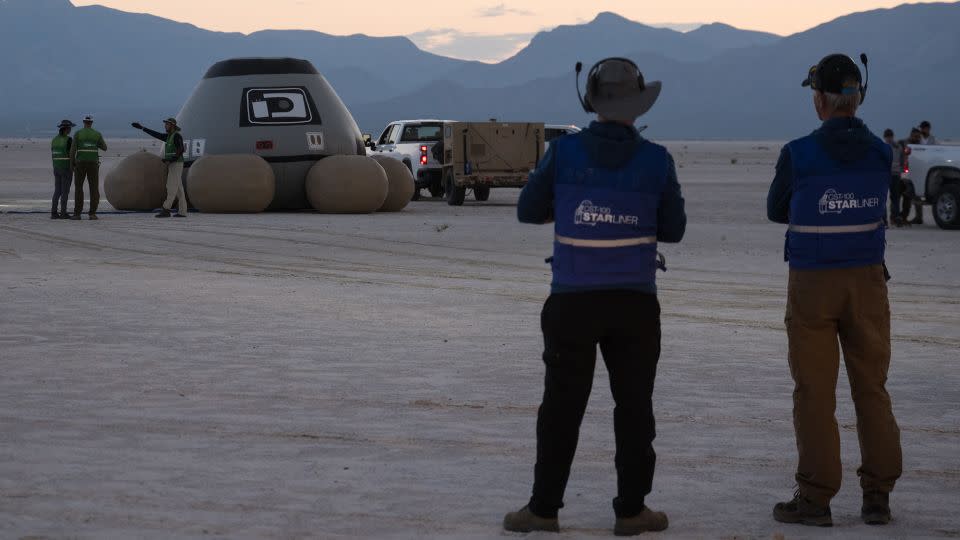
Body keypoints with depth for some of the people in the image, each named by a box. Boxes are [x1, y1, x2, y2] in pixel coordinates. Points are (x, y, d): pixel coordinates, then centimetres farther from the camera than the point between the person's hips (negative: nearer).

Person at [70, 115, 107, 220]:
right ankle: (92, 214, -3)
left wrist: (72, 164, 4)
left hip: (81, 164, -1)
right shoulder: (97, 134, 3)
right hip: (93, 164, 1)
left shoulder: (78, 134, -1)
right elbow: (104, 148, 15)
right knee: (94, 189, 4)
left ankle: (77, 214, 0)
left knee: (78, 188, 6)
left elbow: (72, 150, -7)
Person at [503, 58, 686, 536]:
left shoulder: (565, 152, -7)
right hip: (634, 303, 0)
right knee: (634, 405, 9)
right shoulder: (656, 161, -5)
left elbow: (529, 210, 3)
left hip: (573, 303, 0)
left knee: (562, 405, 7)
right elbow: (673, 229, 4)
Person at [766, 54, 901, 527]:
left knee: (814, 391, 3)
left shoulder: (798, 155, -13)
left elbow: (778, 211, 3)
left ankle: (815, 499, 4)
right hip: (867, 280, 3)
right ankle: (877, 496, 10)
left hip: (813, 284, -3)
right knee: (871, 389, 11)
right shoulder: (880, 154, -2)